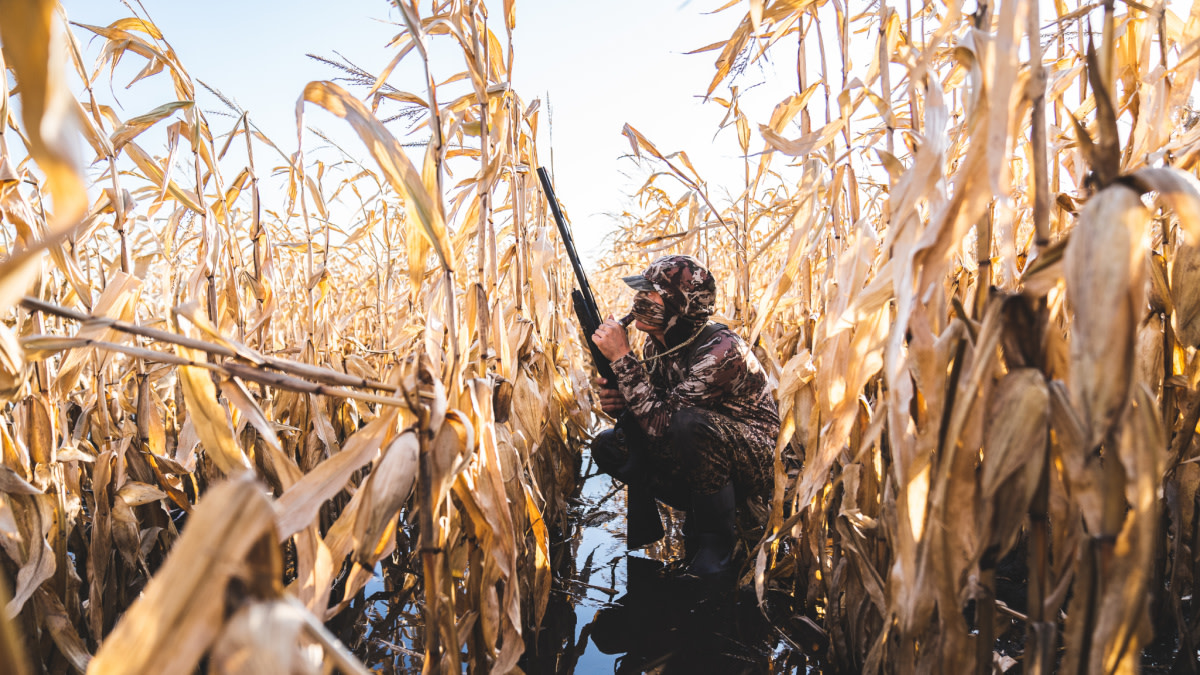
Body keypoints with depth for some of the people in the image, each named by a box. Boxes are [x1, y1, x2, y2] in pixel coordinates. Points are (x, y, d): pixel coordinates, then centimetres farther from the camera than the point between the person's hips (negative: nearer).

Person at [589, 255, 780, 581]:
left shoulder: (721, 350, -28)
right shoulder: (658, 342, -3)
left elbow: (661, 422, -33)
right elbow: (652, 404, 6)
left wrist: (622, 357, -29)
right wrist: (616, 401, -16)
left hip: (751, 463, -7)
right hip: (695, 455, 8)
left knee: (689, 424, -37)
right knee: (609, 445, -8)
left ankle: (717, 539, -13)